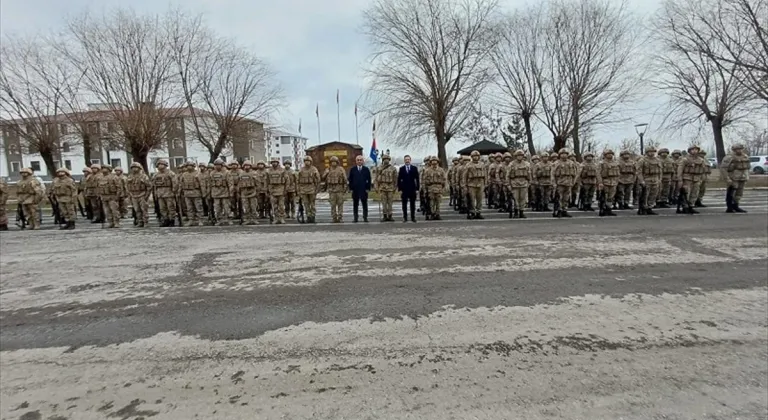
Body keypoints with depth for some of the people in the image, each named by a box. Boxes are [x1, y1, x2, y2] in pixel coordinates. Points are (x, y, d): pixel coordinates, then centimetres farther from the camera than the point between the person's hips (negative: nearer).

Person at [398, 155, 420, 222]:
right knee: (404, 204, 3)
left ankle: (413, 217, 10)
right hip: (404, 189, 0)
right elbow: (399, 180, 2)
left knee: (413, 204, 4)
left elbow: (417, 179, 3)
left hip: (412, 189, 0)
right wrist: (399, 189, -4)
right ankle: (405, 217, 9)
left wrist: (417, 188, -2)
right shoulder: (401, 169, 3)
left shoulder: (414, 168, 4)